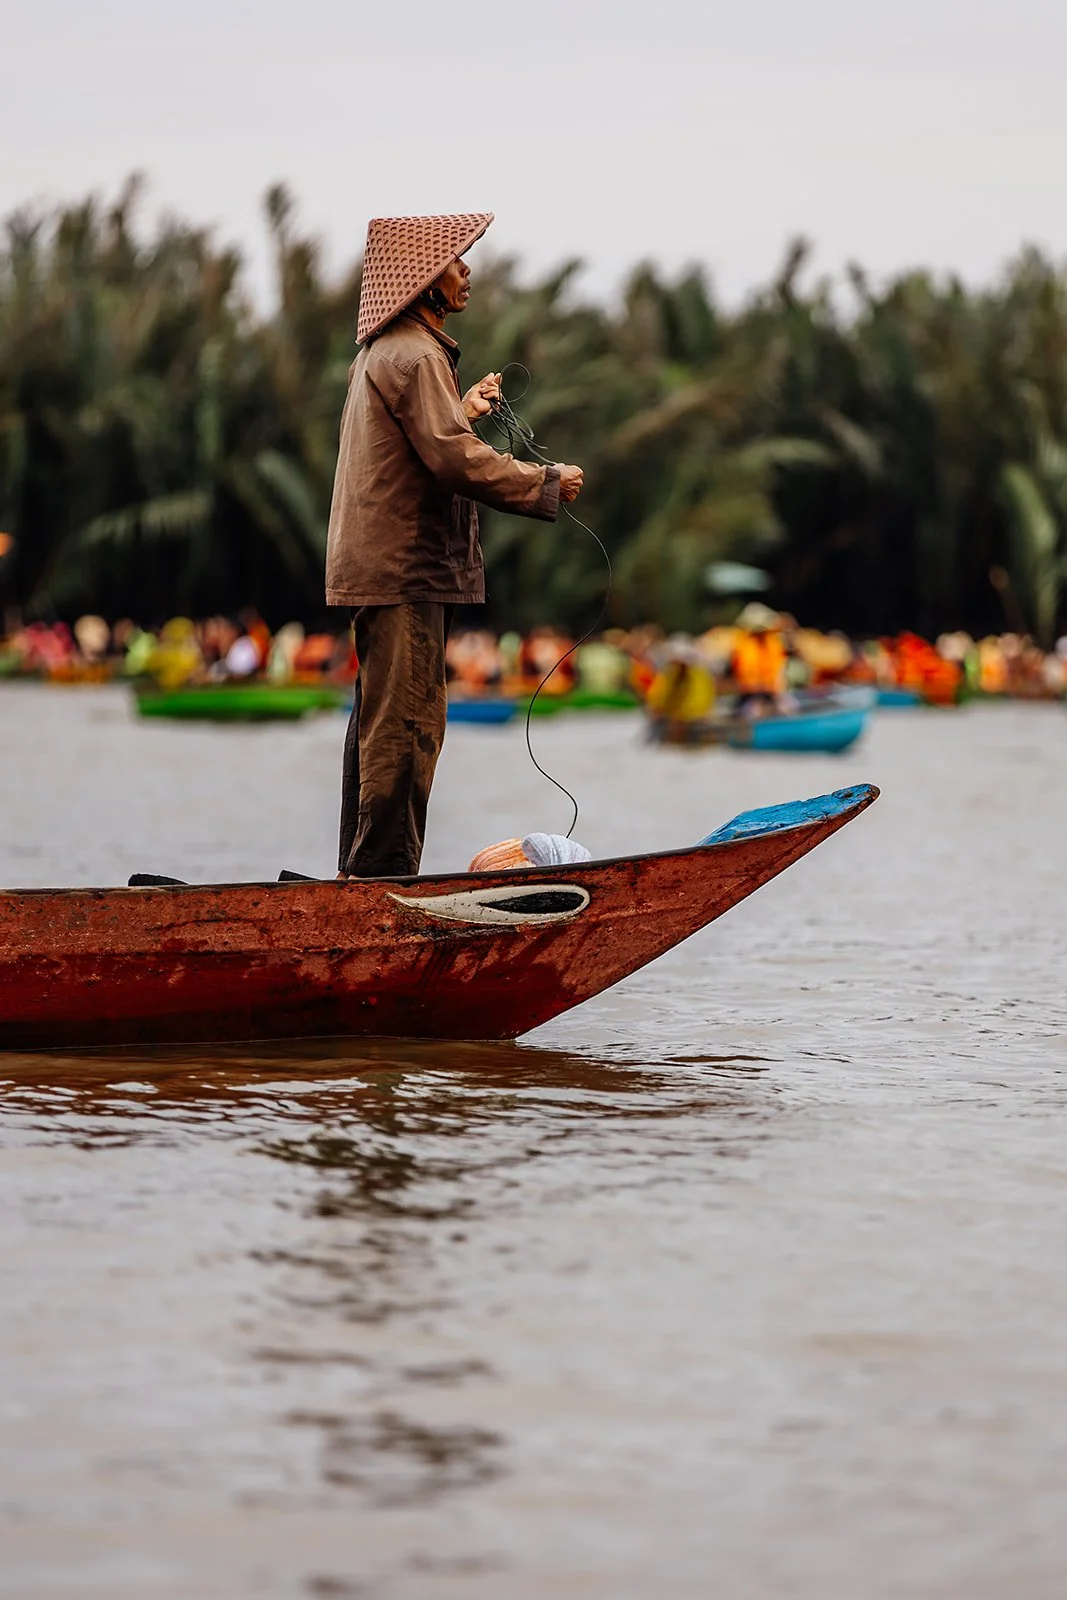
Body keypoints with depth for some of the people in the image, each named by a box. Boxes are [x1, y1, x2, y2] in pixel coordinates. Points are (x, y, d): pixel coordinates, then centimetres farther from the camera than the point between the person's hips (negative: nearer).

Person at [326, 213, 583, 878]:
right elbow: (456, 460, -23)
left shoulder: (383, 350, 19)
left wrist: (465, 410, 27)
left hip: (379, 566, 11)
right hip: (406, 571, -11)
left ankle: (362, 871, 18)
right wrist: (547, 483, -14)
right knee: (406, 723, -10)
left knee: (380, 723, 14)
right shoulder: (414, 355, -15)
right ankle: (385, 873, -10)